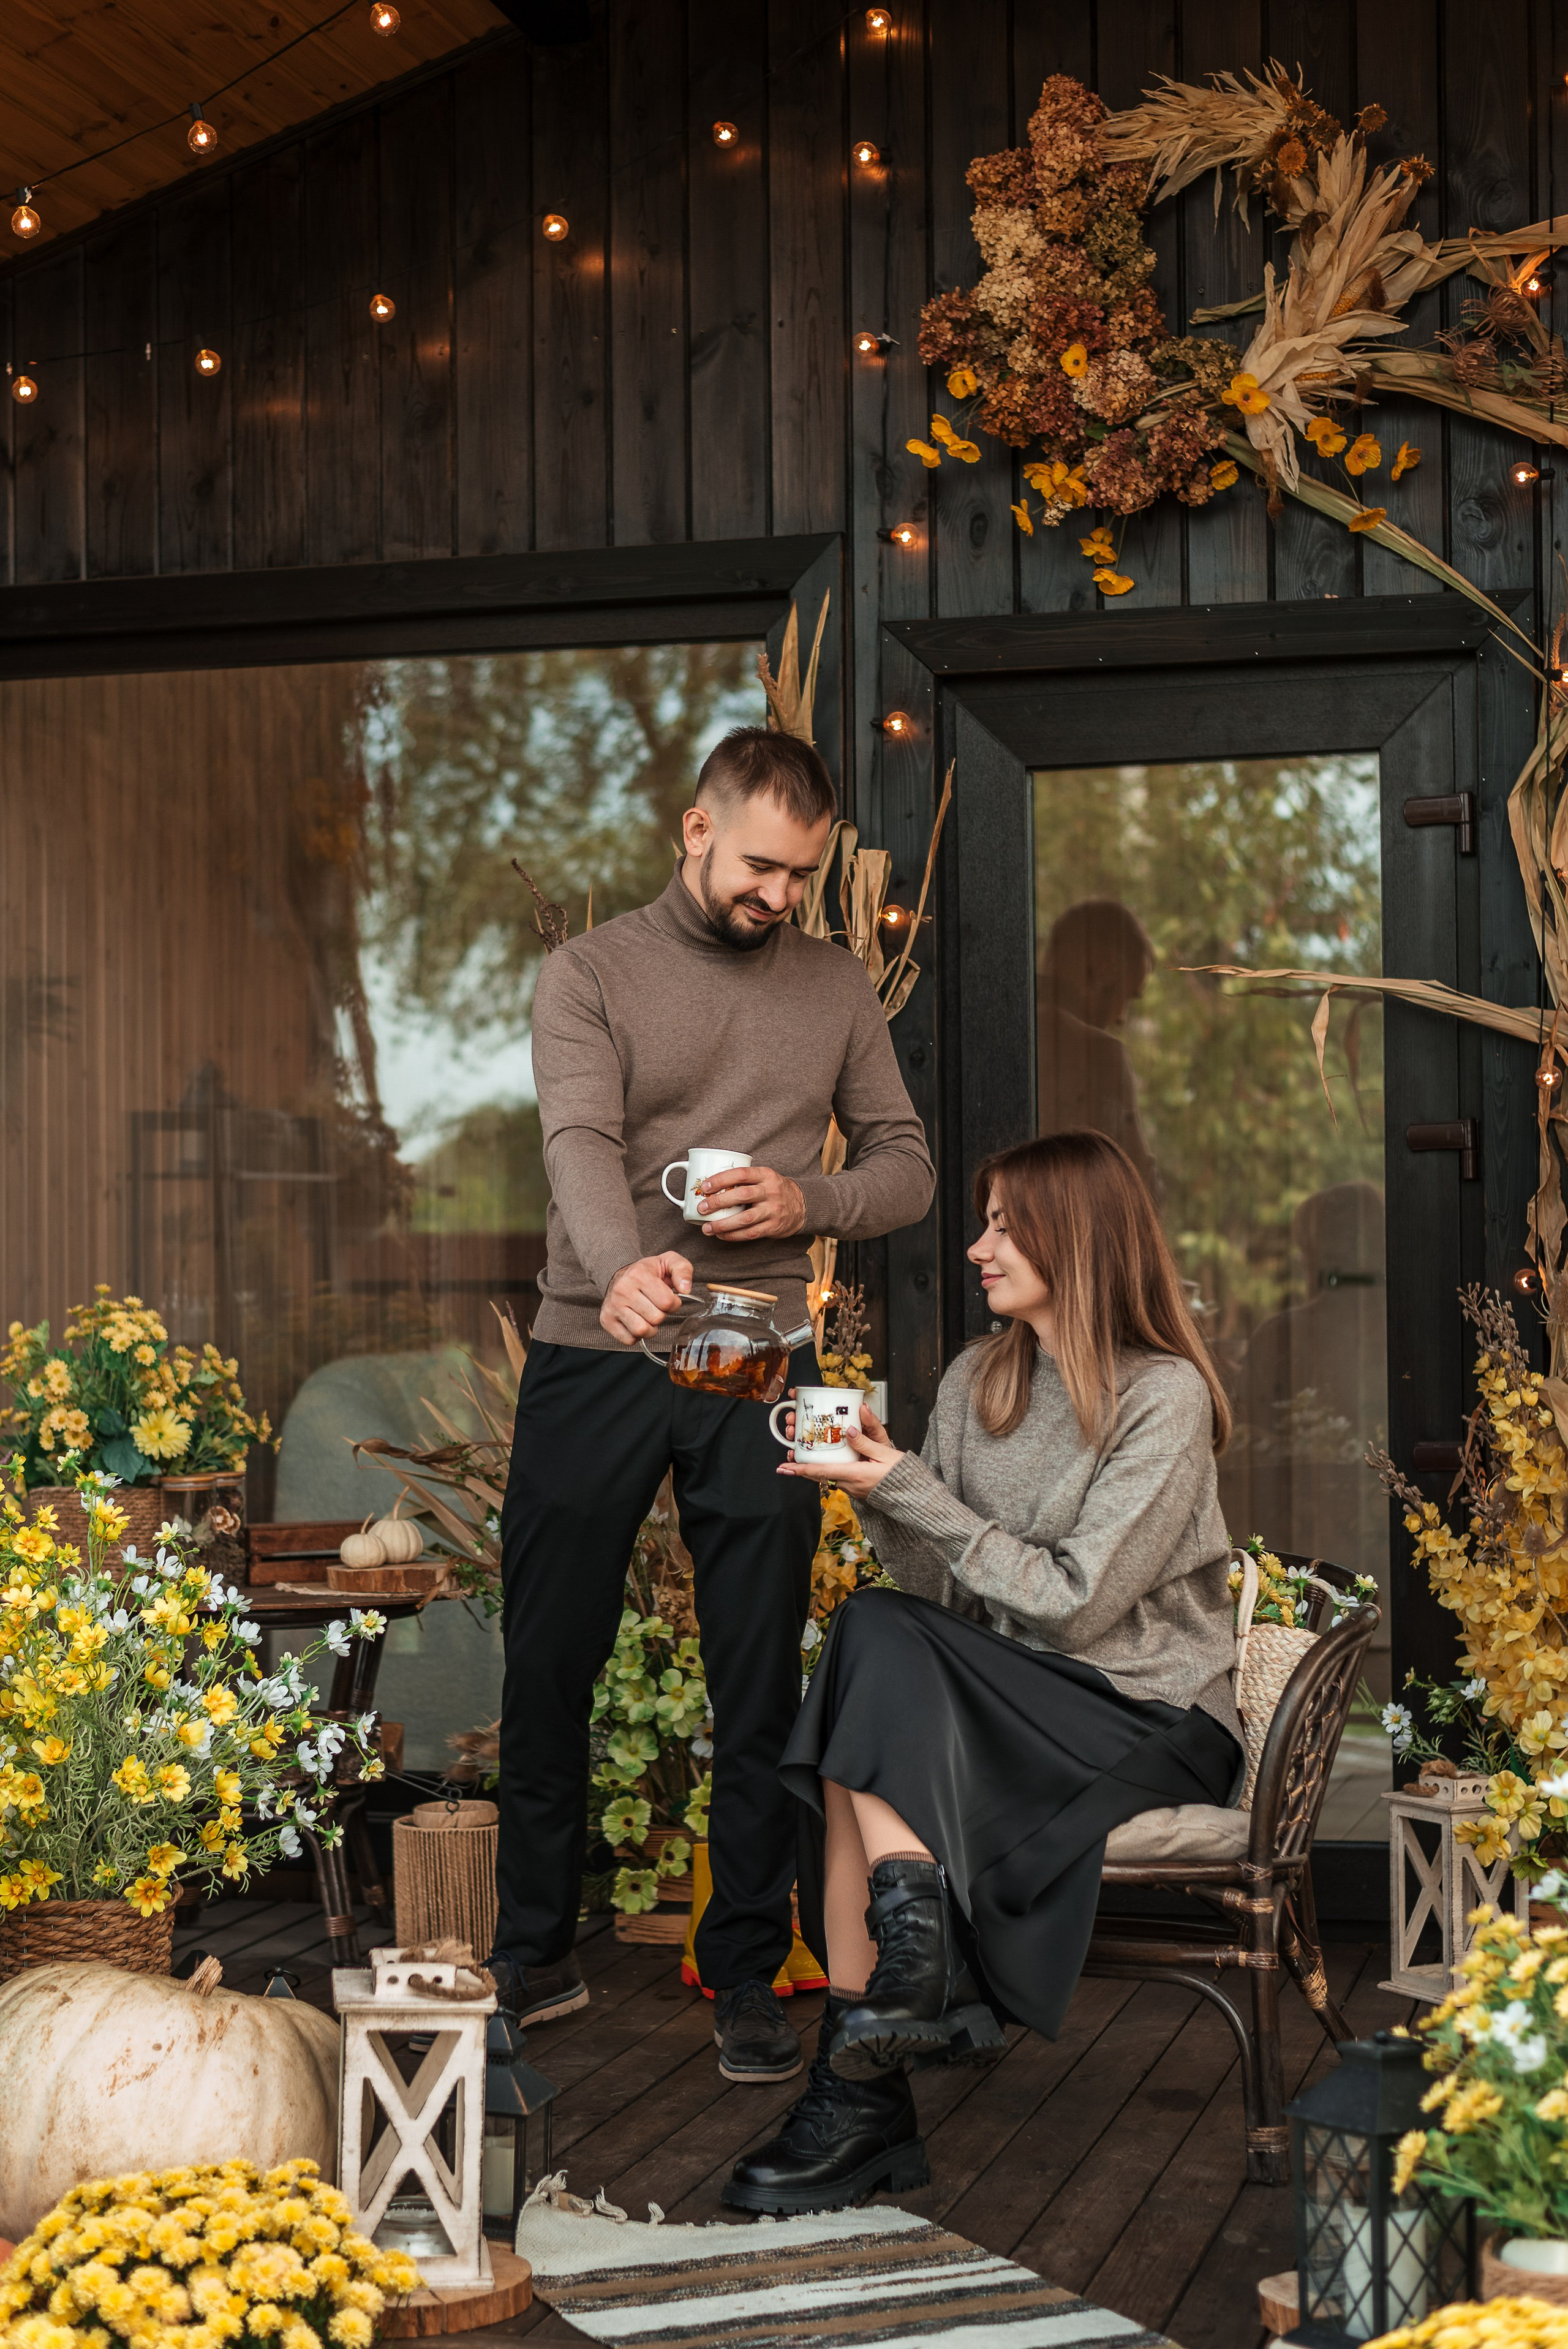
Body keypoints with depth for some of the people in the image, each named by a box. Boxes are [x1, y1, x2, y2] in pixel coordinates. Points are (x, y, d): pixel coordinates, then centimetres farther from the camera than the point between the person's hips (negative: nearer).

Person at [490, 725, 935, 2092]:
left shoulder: (837, 988, 10)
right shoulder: (592, 973, 0)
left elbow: (909, 1166, 12)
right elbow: (581, 1143, -17)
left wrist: (811, 1202, -10)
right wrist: (622, 1268, -38)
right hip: (592, 1360, -1)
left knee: (761, 1686, 4)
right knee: (548, 1664, 6)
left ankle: (748, 1977, 15)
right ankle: (536, 1954, 22)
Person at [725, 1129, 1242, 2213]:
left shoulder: (1165, 1397, -10)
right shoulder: (977, 1380, 11)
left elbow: (1076, 1602, -17)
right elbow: (941, 1587, 7)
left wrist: (912, 1492, -15)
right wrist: (879, 1487, -11)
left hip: (1152, 1717, -6)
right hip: (1018, 1698, 6)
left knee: (880, 1639, -27)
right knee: (878, 1634, -26)